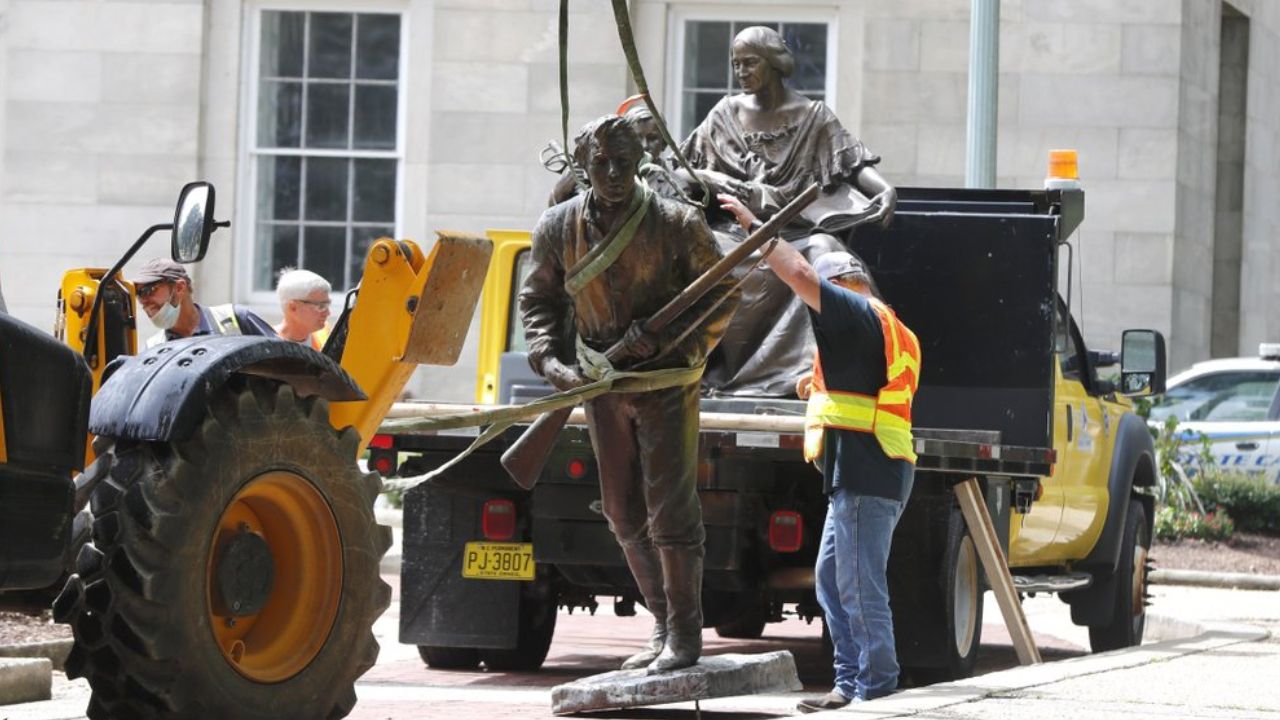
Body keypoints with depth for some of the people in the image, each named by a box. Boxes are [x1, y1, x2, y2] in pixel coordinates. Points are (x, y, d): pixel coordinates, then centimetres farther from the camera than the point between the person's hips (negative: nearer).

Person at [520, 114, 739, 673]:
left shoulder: (677, 223, -12)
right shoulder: (559, 228, 0)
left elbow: (721, 295, -6)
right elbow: (538, 301, 11)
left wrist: (665, 340, -19)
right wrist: (550, 360, -6)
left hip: (665, 381, -5)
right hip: (601, 384, 5)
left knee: (669, 506, -7)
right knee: (623, 512, 10)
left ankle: (685, 633, 0)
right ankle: (664, 622, 22)